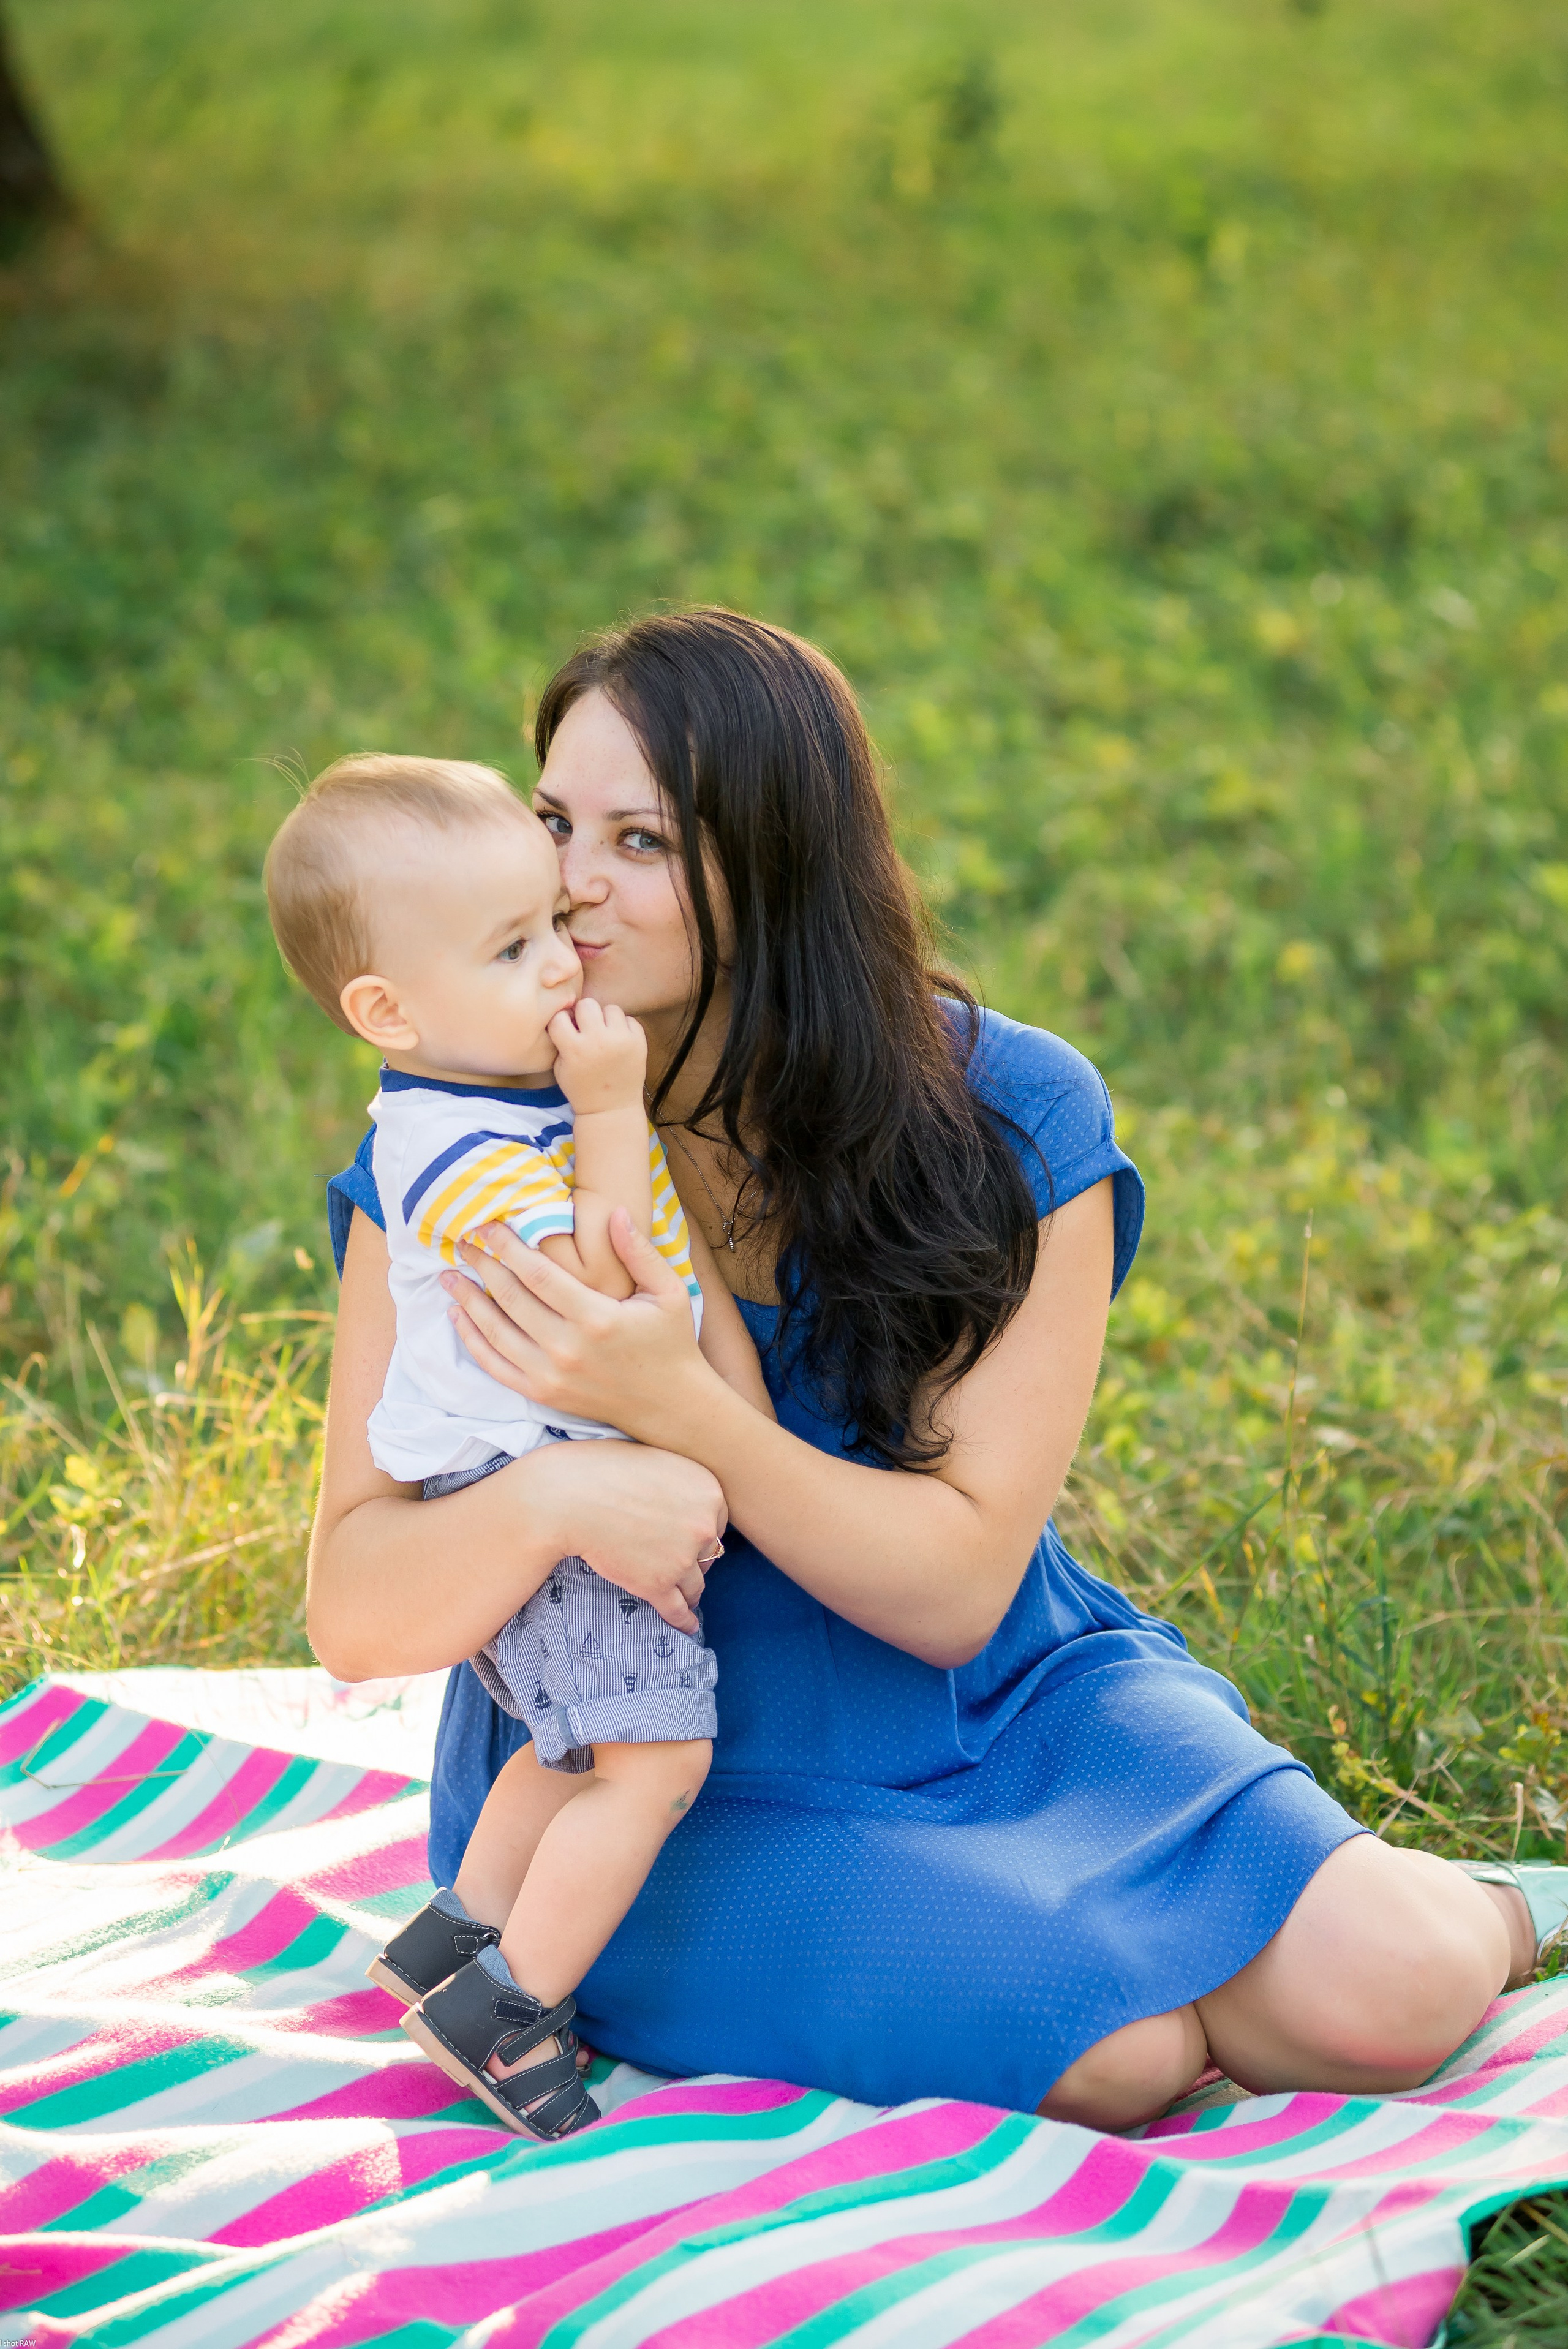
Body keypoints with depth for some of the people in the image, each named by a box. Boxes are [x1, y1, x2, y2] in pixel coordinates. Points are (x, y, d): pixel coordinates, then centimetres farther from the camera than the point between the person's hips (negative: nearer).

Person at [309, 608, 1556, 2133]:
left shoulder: (1012, 1122, -10)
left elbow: (958, 1587, -16)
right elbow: (356, 1617, -13)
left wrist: (671, 1403, -31)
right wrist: (552, 1501, -36)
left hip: (1005, 1703, 2)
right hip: (653, 1794, -1)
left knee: (1386, 2000, -20)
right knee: (1108, 2046, -28)